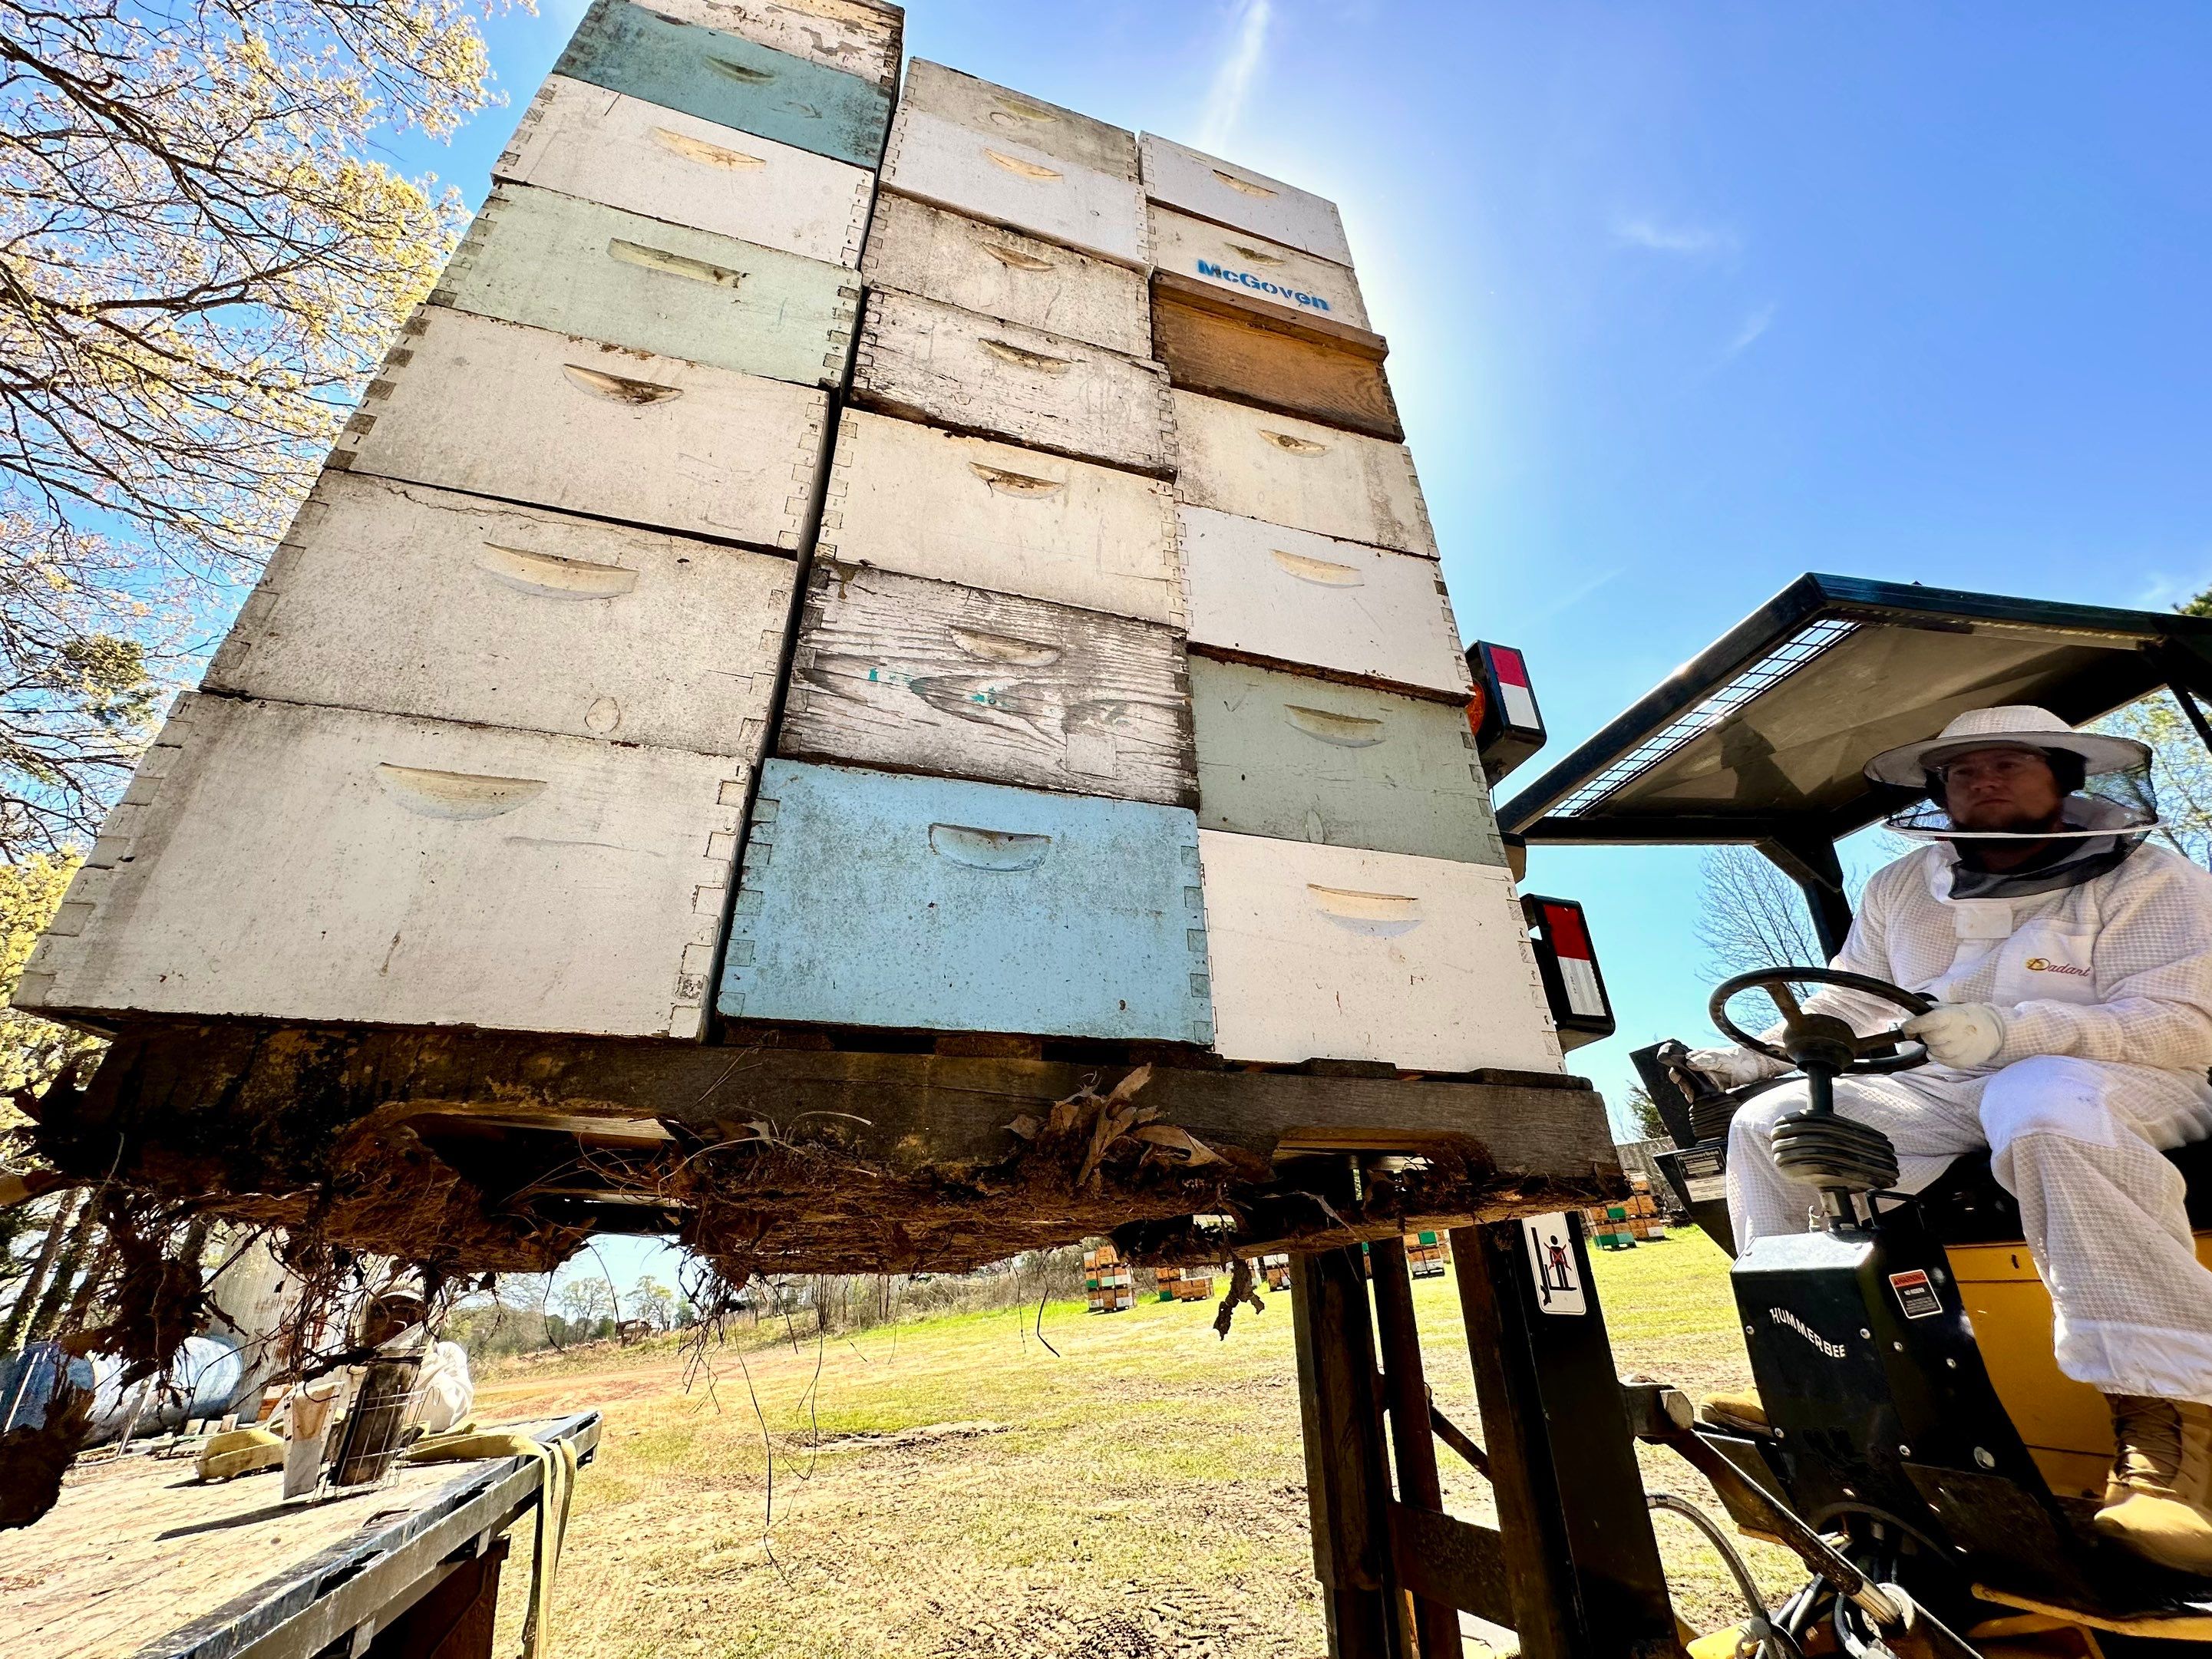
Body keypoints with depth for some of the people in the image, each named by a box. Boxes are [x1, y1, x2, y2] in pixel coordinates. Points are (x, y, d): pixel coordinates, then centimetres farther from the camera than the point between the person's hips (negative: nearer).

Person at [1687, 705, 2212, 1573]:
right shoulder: (1901, 889, 12)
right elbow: (1845, 1003, 14)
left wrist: (2009, 1030, -32)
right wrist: (1755, 1055, -2)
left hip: (2122, 1082, -5)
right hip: (1946, 1093, 5)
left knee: (2044, 1112, -41)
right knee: (1769, 1122, -11)